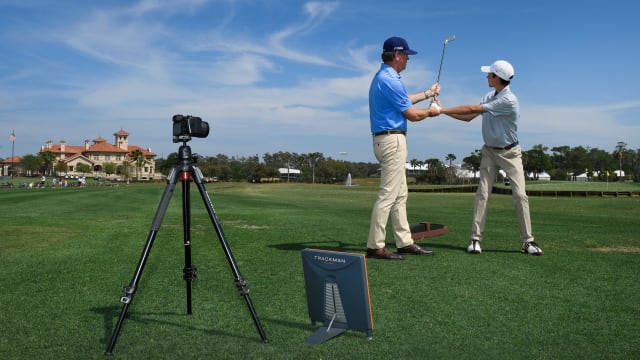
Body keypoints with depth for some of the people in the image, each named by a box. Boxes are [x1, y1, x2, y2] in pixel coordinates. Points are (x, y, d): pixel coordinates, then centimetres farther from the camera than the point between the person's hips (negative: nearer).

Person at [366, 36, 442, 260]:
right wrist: (430, 112, 9)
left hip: (386, 139, 11)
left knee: (400, 195, 12)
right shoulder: (390, 80, -16)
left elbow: (403, 100, 32)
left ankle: (404, 242, 18)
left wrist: (427, 93, 40)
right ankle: (375, 246, -3)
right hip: (392, 140, -11)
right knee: (388, 195, -8)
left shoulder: (382, 77, 16)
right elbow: (412, 115, -11)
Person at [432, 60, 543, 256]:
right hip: (489, 151, 6)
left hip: (510, 153, -5)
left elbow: (473, 109, -24)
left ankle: (527, 241, 2)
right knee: (482, 193, -5)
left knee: (520, 195, -7)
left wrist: (443, 109, -19)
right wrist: (444, 109, -6)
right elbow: (468, 117, 4)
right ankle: (475, 239, -3)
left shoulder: (509, 100, -22)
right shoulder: (489, 97, 3)